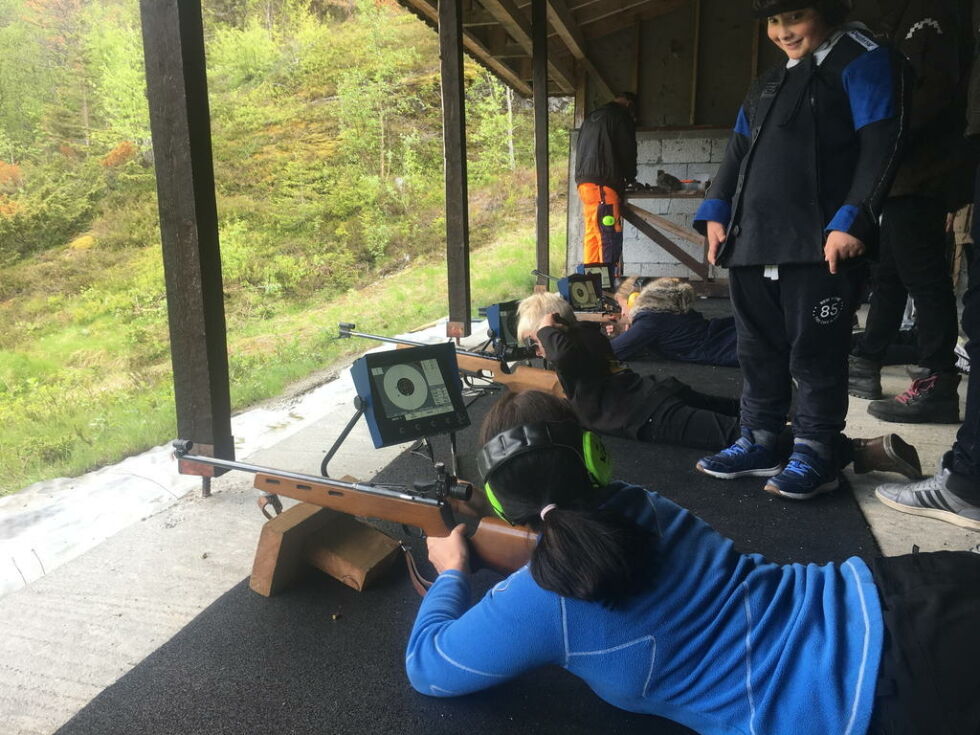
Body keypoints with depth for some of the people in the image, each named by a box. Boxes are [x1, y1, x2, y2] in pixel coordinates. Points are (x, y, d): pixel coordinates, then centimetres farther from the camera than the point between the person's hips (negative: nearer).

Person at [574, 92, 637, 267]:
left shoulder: (591, 118, 25)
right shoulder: (622, 117, 1)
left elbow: (579, 150, 23)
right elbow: (627, 152, -1)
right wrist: (630, 179, 16)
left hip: (583, 182, 8)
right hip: (603, 184, -8)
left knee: (592, 234, 9)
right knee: (610, 238, -9)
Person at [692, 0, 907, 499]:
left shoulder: (863, 64, 3)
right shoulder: (765, 87, 25)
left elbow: (880, 147, -9)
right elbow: (737, 154, 23)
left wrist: (852, 220, -19)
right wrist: (716, 213, 9)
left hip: (819, 246, -7)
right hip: (752, 244, 7)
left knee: (815, 352, -2)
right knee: (758, 350, 10)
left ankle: (815, 455, 7)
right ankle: (758, 443, 20)